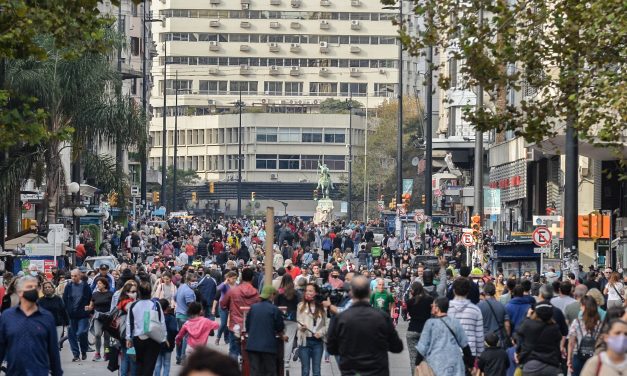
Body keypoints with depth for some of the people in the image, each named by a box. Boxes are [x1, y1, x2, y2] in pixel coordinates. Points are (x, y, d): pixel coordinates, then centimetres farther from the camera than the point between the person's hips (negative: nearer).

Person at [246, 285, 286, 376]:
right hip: (268, 345, -3)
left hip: (252, 345, 3)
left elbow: (247, 325, 11)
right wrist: (281, 335, 25)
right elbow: (280, 327, 3)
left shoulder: (253, 307, 5)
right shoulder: (274, 309, -6)